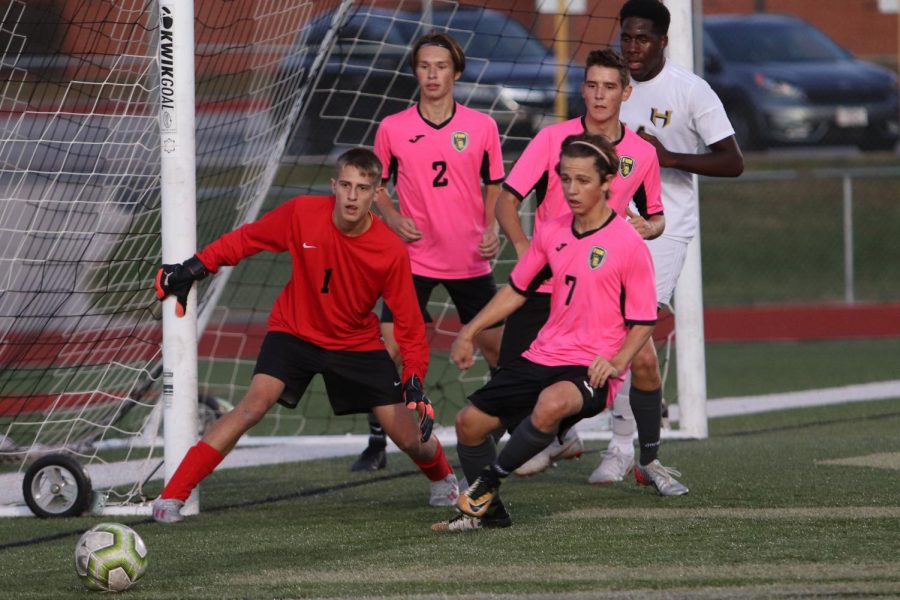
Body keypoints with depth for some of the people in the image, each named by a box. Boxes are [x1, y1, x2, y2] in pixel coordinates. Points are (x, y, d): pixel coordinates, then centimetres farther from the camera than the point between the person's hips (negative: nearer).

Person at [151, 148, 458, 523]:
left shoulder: (391, 251, -21)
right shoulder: (302, 214, -21)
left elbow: (409, 324, -14)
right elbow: (246, 239, -4)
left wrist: (415, 383, -25)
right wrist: (195, 268, -9)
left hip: (357, 343, 1)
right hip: (295, 331, -1)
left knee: (410, 438, -1)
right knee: (254, 405, -24)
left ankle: (443, 478, 37)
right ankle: (171, 498, -22)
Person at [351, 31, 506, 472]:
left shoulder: (482, 127, 0)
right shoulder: (393, 129, -1)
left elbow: (495, 186, 10)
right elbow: (376, 185, 10)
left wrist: (492, 228, -6)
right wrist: (394, 219, -8)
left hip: (471, 261, 1)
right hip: (414, 258, -1)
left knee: (496, 347, 7)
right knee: (389, 348, -11)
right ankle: (376, 444, -2)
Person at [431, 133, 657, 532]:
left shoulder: (628, 244, -10)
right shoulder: (551, 233, 7)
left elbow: (643, 321, -6)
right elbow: (517, 288, 20)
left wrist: (617, 362, -22)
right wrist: (469, 332, 16)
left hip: (591, 370, -7)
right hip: (543, 356, 7)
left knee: (552, 404, -38)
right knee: (470, 421, 1)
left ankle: (489, 481, -15)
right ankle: (486, 512, 24)